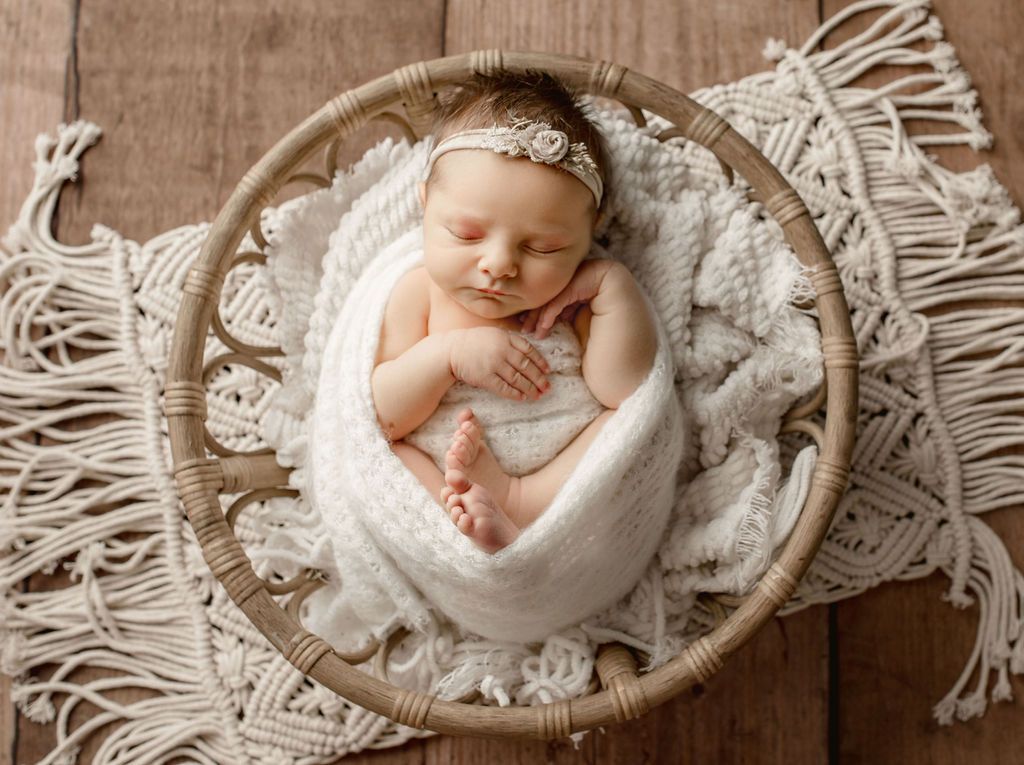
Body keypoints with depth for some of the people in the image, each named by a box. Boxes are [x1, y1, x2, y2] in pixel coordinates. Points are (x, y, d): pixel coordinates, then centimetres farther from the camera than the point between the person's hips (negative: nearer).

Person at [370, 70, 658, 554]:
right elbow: (378, 418, -8)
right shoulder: (419, 294, -3)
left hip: (565, 483, 1)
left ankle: (510, 503, -31)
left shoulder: (576, 301, -2)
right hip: (432, 480, 0)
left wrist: (613, 285, -19)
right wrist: (447, 353, -22)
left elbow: (629, 392, -16)